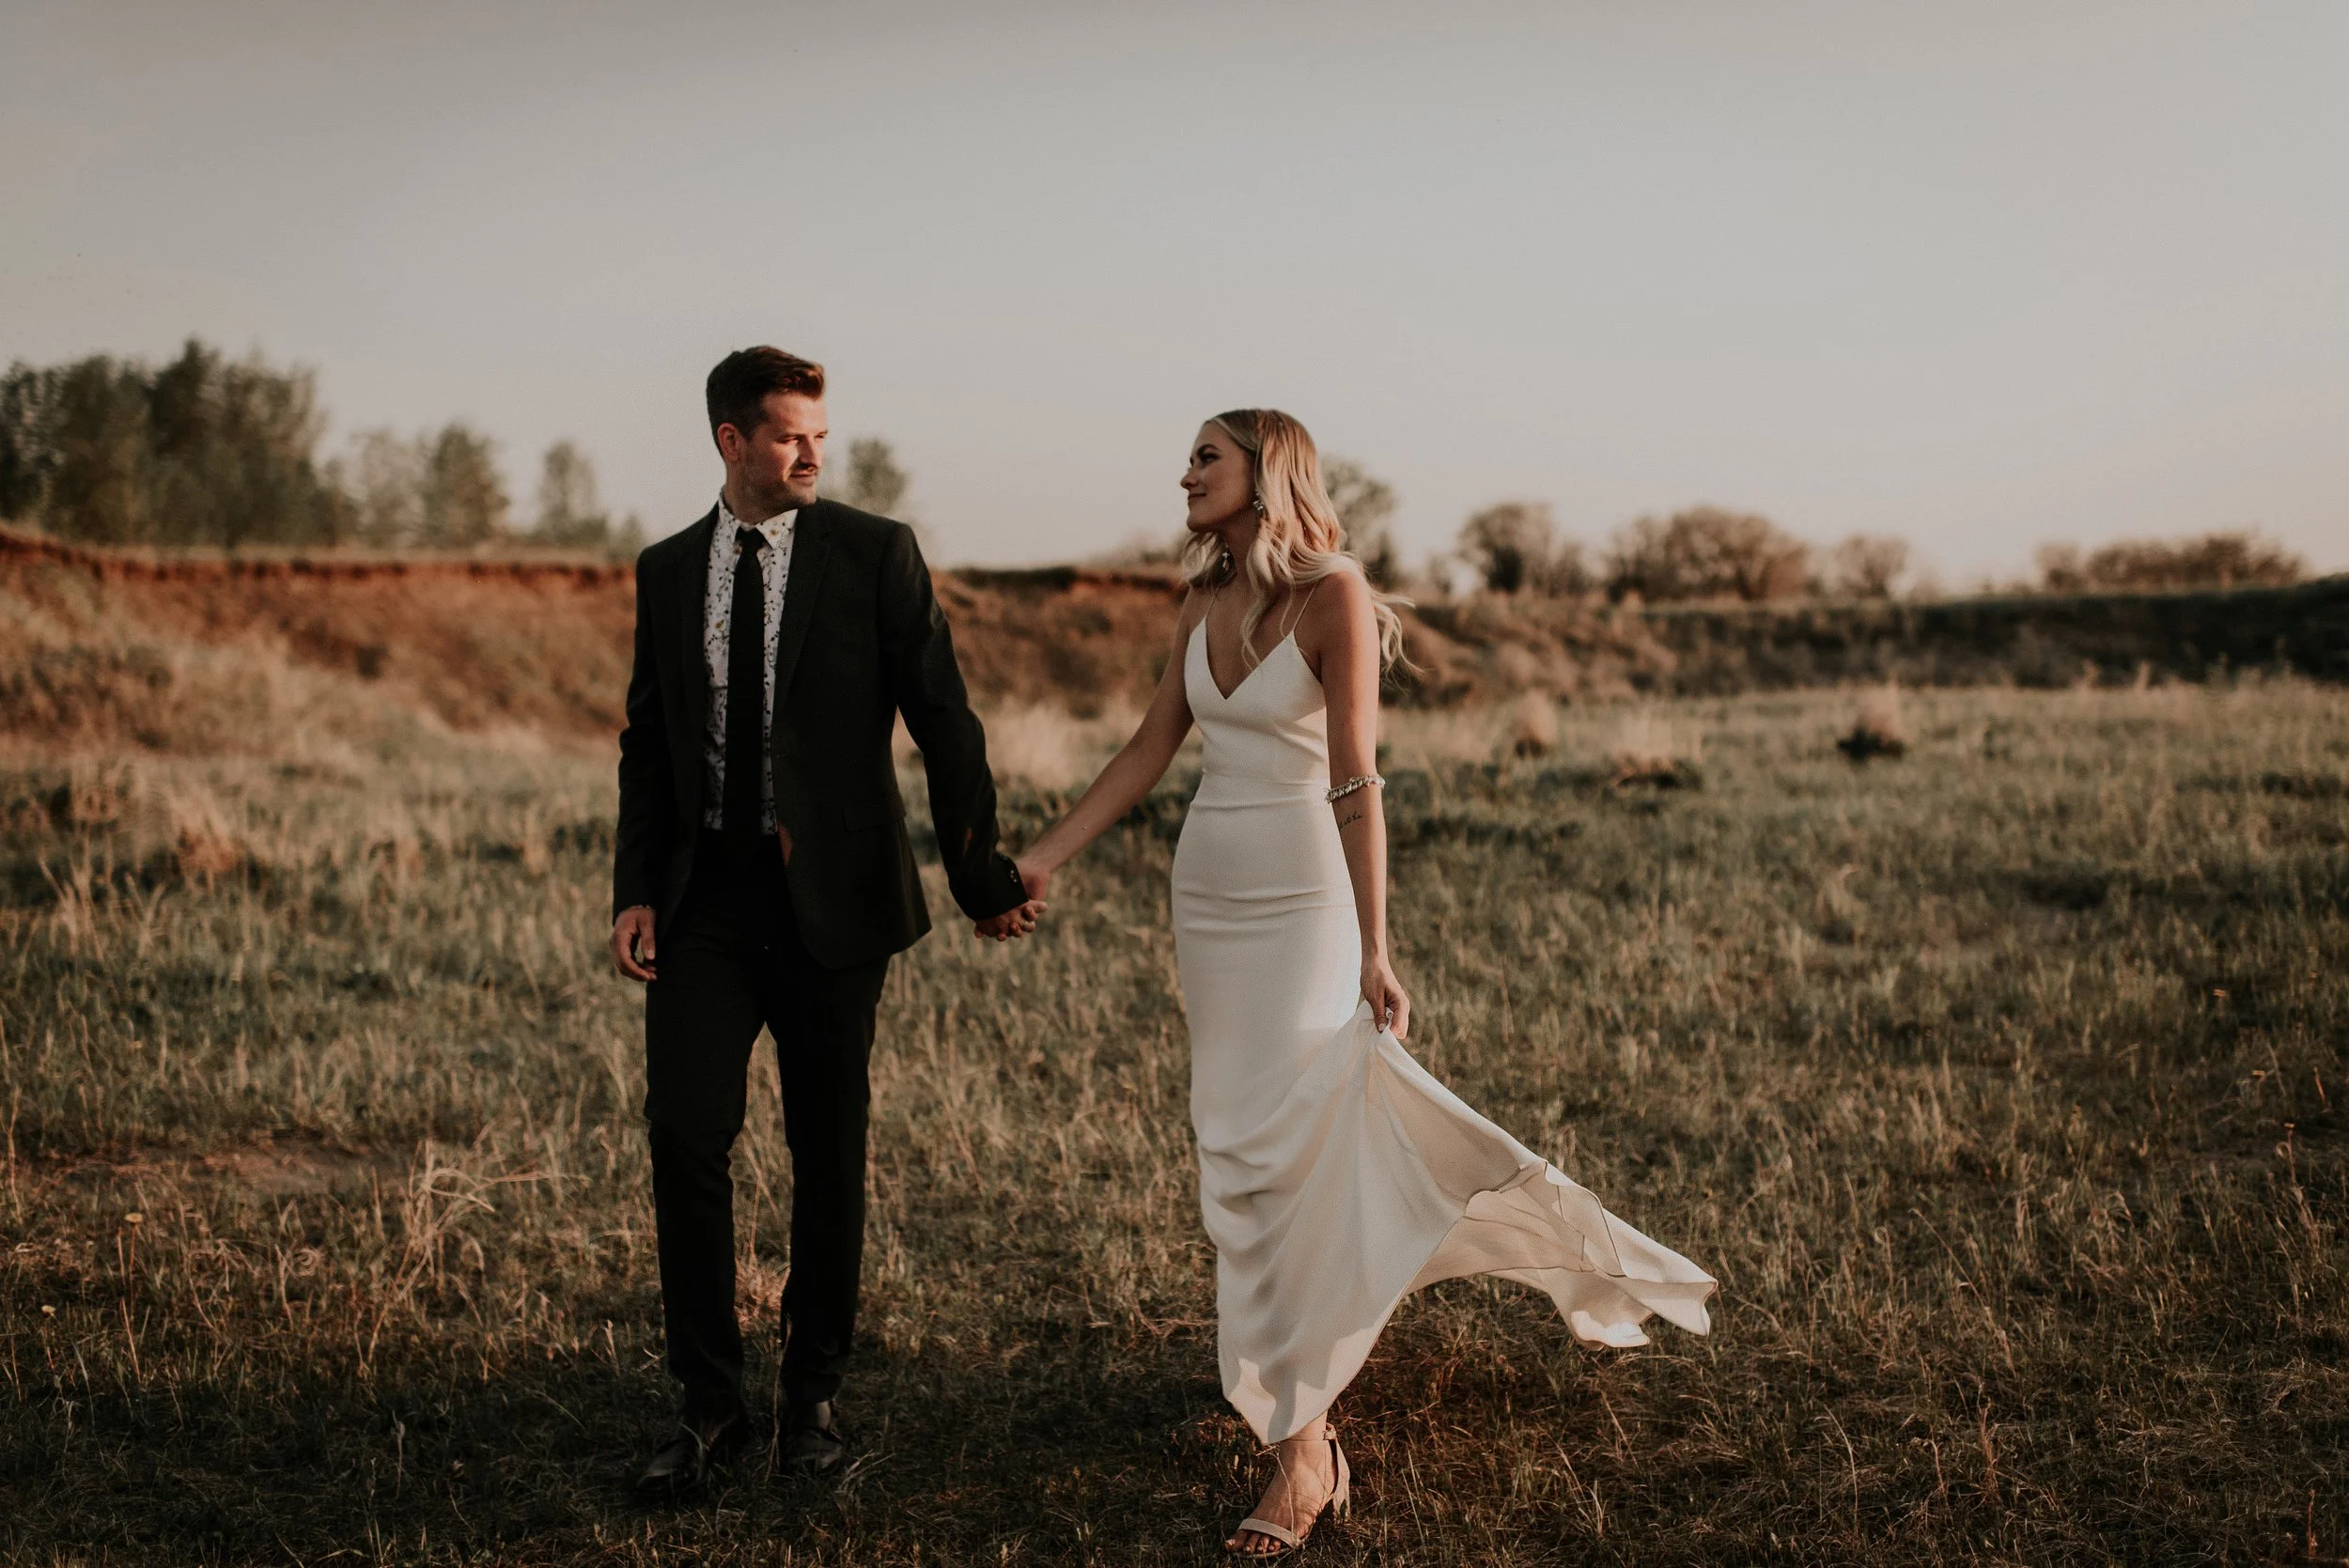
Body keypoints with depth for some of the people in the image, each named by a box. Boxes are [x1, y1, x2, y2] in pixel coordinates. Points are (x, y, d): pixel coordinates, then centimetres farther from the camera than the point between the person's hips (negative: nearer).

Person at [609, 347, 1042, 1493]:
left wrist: (980, 875, -2)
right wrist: (633, 891, 1)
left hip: (830, 894, -2)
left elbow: (942, 721, -2)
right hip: (706, 894, 2)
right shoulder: (667, 571, 8)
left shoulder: (874, 553, -3)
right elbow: (648, 742, 11)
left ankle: (812, 1394, 23)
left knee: (829, 1153, 7)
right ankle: (709, 1403, 8)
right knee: (685, 1134, -6)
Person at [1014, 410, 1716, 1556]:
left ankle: (1300, 1451, -1)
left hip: (1305, 901, -7)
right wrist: (1046, 854, 6)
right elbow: (1151, 748, 11)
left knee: (1285, 1155, -9)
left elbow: (1354, 781, -17)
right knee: (1244, 1147, 10)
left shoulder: (1333, 595, -12)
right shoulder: (1206, 603, 8)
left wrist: (1372, 947, -19)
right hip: (1210, 895, 7)